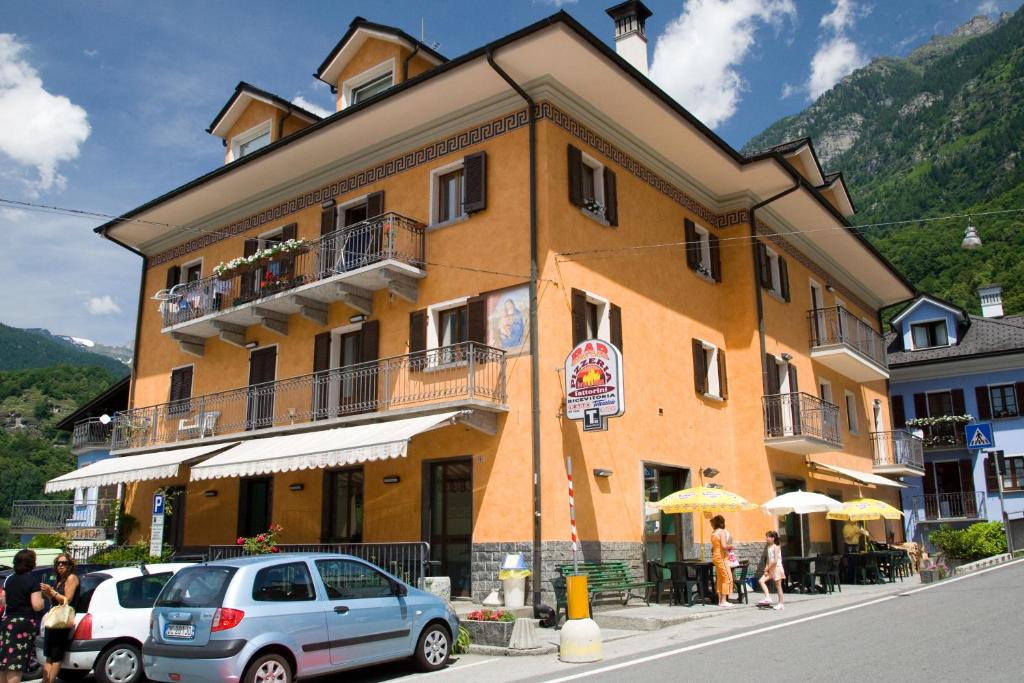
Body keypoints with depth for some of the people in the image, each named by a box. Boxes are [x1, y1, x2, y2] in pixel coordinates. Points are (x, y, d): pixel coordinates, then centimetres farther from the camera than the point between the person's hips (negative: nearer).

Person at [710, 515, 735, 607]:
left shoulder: (713, 533, 12)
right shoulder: (722, 531, -12)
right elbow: (724, 546, -21)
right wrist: (731, 546, -3)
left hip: (715, 556, 9)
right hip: (721, 557, -9)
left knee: (719, 579, 12)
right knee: (727, 578, -5)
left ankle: (720, 600, 15)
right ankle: (724, 601, -6)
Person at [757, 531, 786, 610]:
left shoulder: (776, 547, -13)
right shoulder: (769, 547, 10)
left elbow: (775, 561, -20)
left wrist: (767, 568, -14)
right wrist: (766, 569, 0)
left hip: (777, 568, -8)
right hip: (770, 569, 8)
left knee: (778, 586, 0)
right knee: (761, 580, -6)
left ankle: (780, 604, 8)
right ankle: (767, 598, -6)